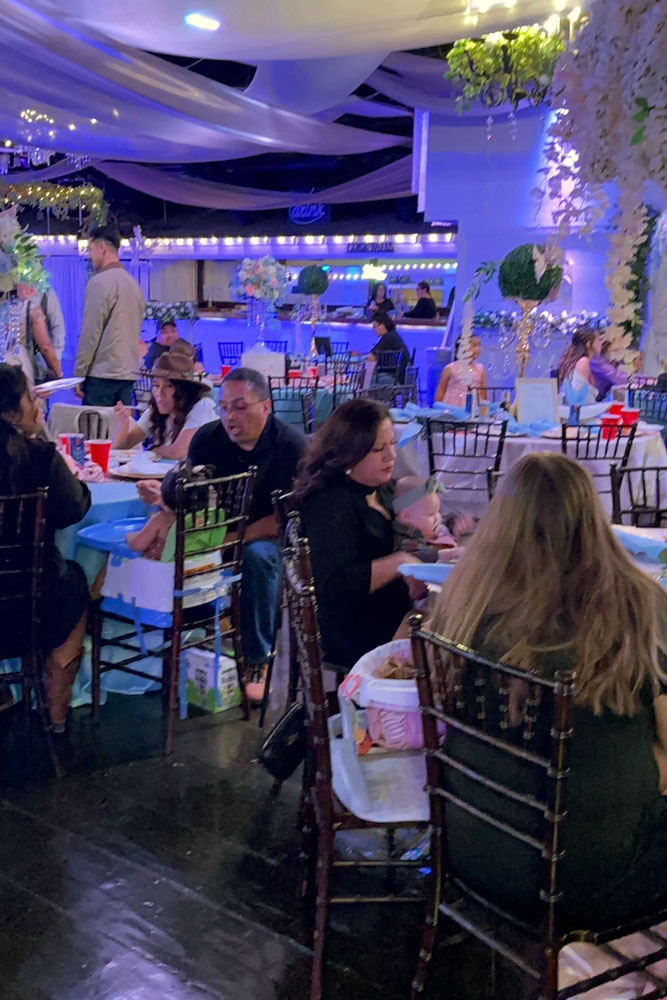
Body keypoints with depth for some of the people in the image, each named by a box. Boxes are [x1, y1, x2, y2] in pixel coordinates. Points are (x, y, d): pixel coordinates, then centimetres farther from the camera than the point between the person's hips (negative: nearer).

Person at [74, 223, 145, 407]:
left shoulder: (100, 283, -9)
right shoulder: (133, 283, 14)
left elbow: (90, 333, -11)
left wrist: (78, 374, -7)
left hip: (102, 373, -7)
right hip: (128, 373, 7)